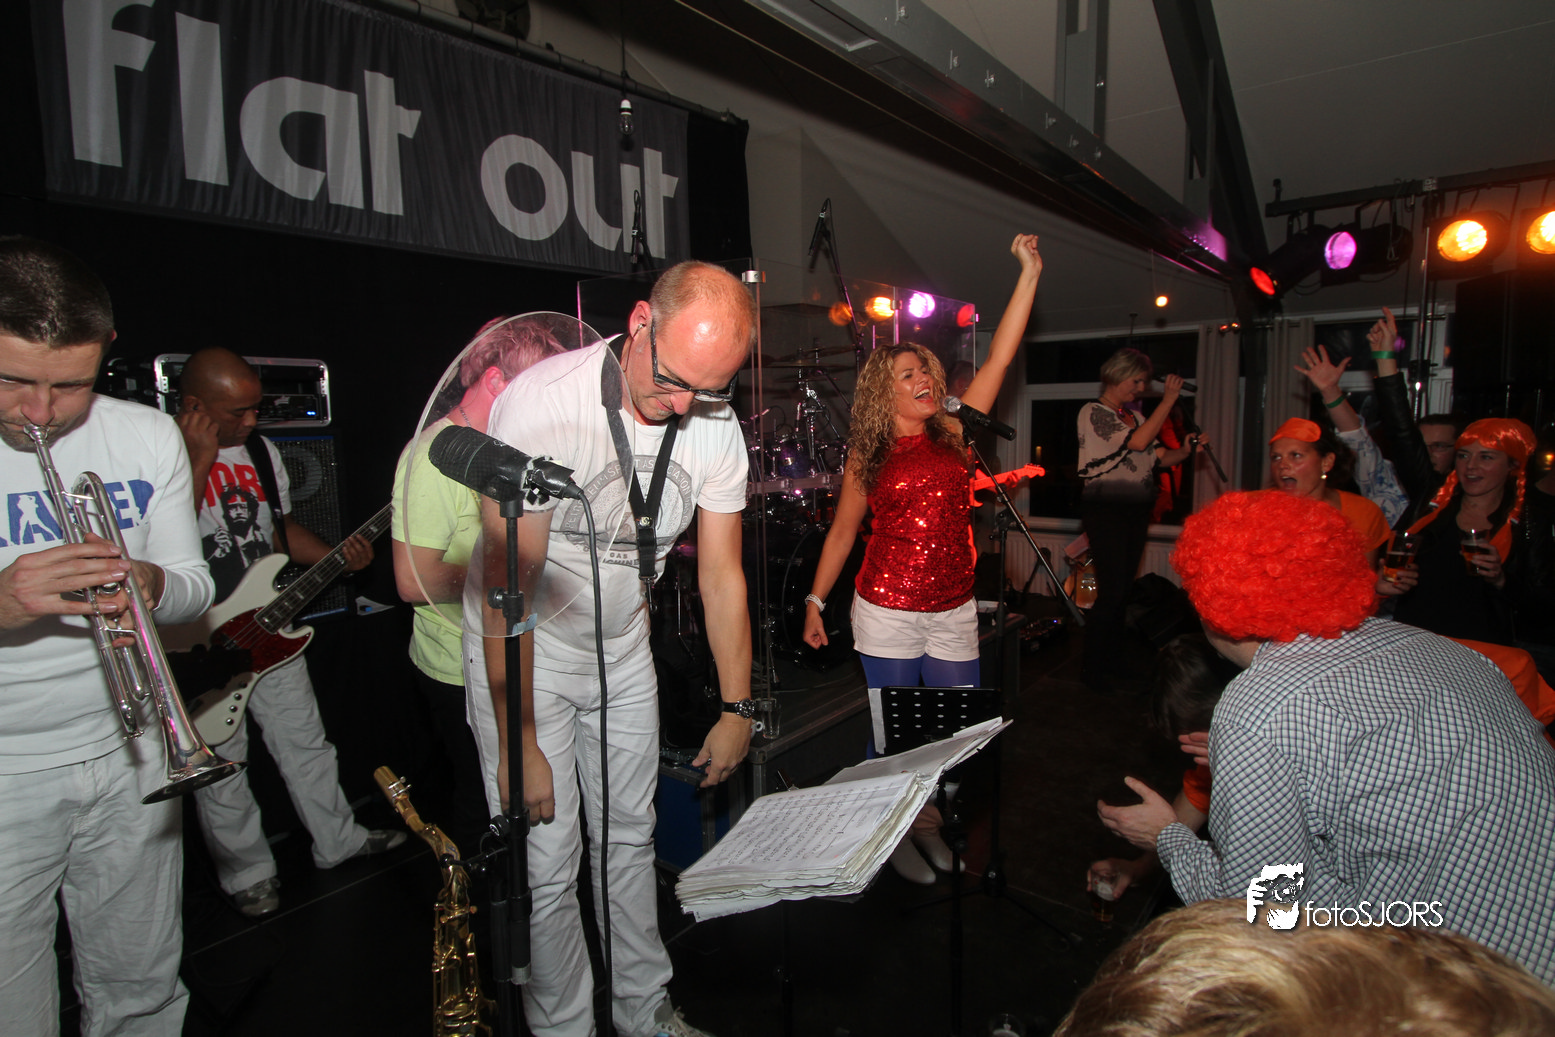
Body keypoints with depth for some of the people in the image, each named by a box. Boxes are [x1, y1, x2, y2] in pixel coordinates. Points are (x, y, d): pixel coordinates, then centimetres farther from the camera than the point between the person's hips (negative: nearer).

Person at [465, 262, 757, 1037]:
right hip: (523, 651, -4)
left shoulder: (717, 429, -11)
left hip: (623, 649, 4)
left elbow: (721, 574, -3)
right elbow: (508, 585, -24)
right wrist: (519, 742, -21)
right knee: (547, 866, 1)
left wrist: (737, 707, -3)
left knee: (630, 838, 16)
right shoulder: (541, 401, -27)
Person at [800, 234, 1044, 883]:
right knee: (894, 736, 7)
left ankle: (928, 822, 36)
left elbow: (999, 359, 1)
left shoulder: (953, 434, 5)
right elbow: (843, 530, 7)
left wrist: (1030, 273, -2)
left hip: (954, 613, 3)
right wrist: (815, 601, 4)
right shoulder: (867, 456, 1)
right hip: (887, 614, -3)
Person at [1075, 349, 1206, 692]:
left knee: (1124, 589, 9)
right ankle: (1091, 668, 1)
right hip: (1105, 509, -7)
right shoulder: (1093, 412, -7)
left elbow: (1158, 457, 13)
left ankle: (1111, 661, 21)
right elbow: (1137, 442, -19)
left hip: (1136, 510, 7)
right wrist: (1168, 399, -14)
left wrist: (1185, 451, -8)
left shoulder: (1135, 415, 17)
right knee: (1111, 591, -10)